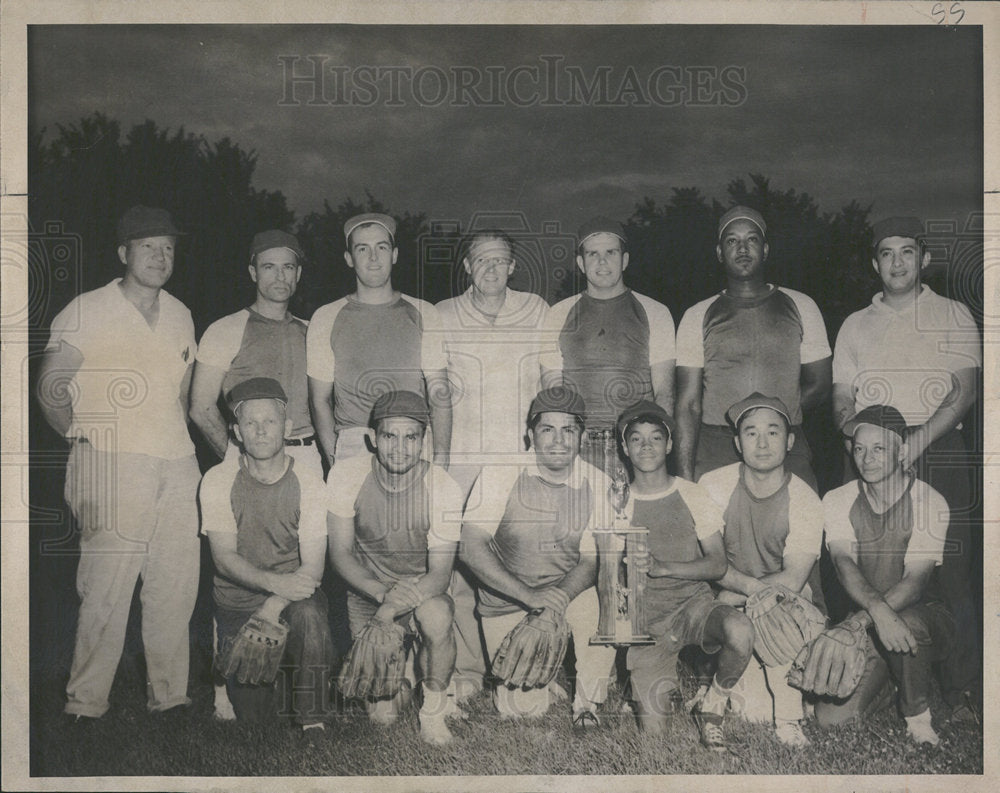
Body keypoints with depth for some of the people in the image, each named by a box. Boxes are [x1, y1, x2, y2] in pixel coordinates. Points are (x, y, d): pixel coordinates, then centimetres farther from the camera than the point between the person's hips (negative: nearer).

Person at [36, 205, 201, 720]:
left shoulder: (179, 315, 15)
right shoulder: (87, 312, -1)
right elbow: (50, 386, 0)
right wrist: (83, 435, -4)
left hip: (178, 466, 5)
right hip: (113, 466, -5)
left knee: (176, 587, 6)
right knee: (107, 590, -6)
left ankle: (169, 696, 18)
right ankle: (85, 705, 5)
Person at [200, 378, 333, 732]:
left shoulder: (308, 482, -5)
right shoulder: (218, 481, -3)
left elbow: (313, 567, -11)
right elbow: (224, 557, -12)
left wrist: (274, 607, -28)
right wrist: (275, 582, -29)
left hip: (292, 597, 0)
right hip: (237, 603, 1)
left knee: (309, 615, -36)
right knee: (253, 714, -11)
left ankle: (313, 723, -18)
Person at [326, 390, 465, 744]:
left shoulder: (442, 487, -17)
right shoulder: (347, 474, -14)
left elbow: (440, 574, -19)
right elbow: (340, 554, -10)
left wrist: (396, 605, -37)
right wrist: (383, 594, -27)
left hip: (423, 590, -1)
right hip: (366, 592, 1)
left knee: (435, 615, -38)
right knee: (382, 713, -8)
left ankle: (434, 708, -9)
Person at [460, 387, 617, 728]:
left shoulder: (598, 484, -4)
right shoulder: (500, 475, -11)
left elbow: (591, 559, -4)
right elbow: (471, 549, -18)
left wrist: (561, 596, -27)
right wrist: (530, 596, -29)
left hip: (570, 595, 2)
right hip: (507, 604, -1)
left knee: (601, 603, -32)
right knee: (524, 707, -15)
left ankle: (587, 705, -6)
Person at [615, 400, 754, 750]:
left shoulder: (693, 496, 4)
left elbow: (717, 565, -2)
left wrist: (662, 567, -17)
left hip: (694, 601, 0)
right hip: (646, 619, 0)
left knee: (740, 632, -36)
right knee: (653, 730, -12)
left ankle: (711, 707, -5)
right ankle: (666, 690, 26)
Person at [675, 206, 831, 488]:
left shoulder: (800, 307, 13)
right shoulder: (698, 316, 10)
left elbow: (818, 385, 15)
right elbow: (688, 403, 4)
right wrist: (685, 476, -5)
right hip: (715, 455, -1)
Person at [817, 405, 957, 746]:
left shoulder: (930, 503, -9)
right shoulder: (837, 501, 0)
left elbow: (915, 581, -17)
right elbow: (845, 565, -16)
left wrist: (860, 622, -32)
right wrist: (878, 610, -37)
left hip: (924, 614, -3)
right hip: (867, 619, 3)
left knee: (902, 626, -39)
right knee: (831, 717, -14)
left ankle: (919, 724, -10)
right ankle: (892, 674, 17)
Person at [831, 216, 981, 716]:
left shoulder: (954, 316, 11)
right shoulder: (855, 325, 19)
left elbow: (964, 391, -1)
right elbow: (841, 399, 14)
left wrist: (917, 440, -15)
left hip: (938, 449, -2)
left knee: (951, 570, -9)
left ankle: (964, 682, -4)